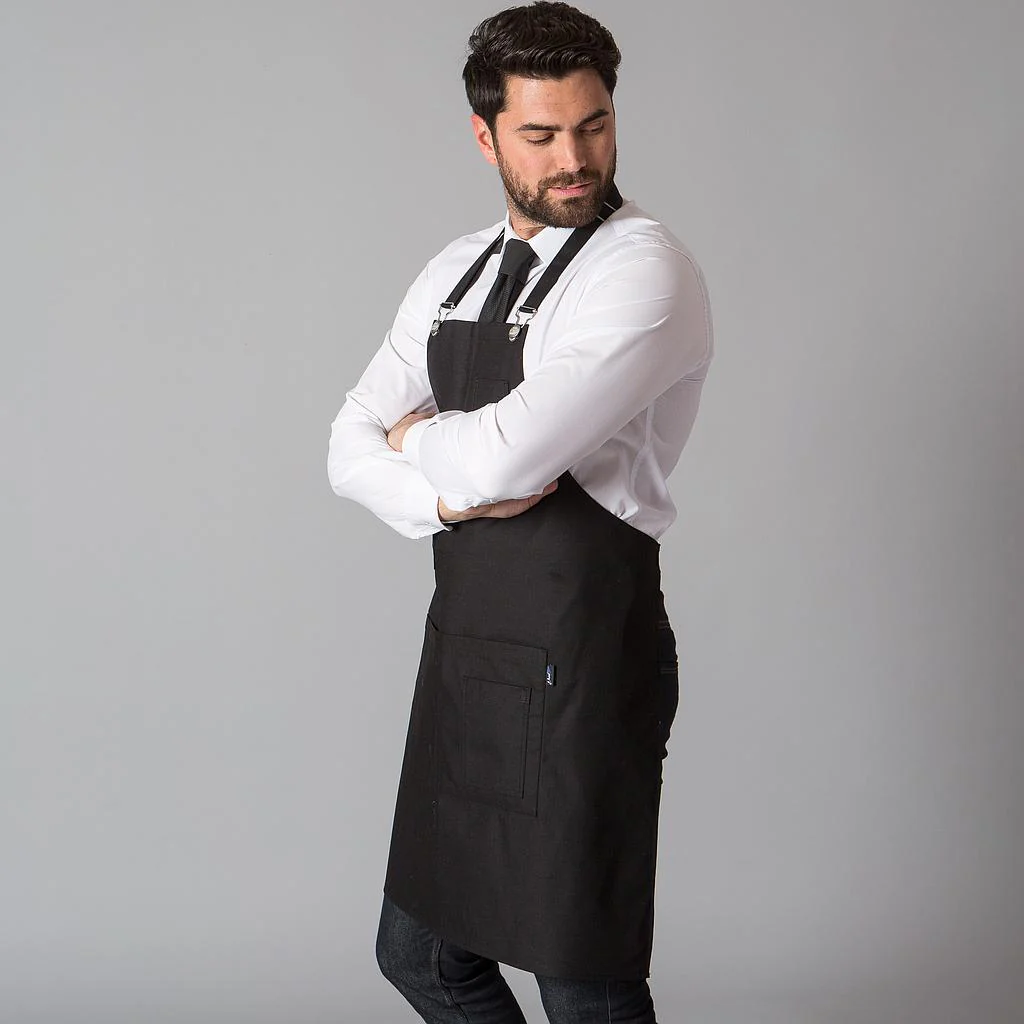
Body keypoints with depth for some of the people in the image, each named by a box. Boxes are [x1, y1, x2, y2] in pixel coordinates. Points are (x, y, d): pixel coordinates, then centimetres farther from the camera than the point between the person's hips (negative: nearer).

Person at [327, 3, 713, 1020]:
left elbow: (508, 451, -24)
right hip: (462, 652, 8)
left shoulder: (645, 269, -13)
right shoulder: (454, 273, 12)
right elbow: (351, 448, 9)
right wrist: (448, 493, -12)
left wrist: (419, 440, -2)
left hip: (581, 661, -8)